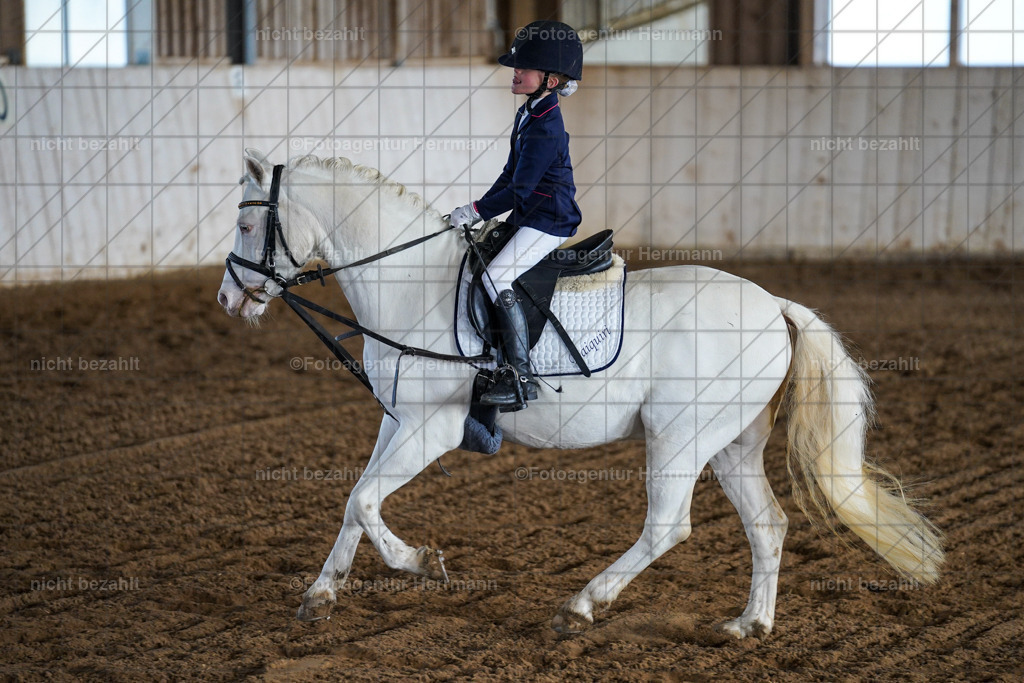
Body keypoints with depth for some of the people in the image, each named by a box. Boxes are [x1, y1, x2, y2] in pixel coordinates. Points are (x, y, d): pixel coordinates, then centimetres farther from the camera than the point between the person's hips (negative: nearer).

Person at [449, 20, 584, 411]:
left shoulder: (545, 128, -21)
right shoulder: (528, 115, 11)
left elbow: (520, 189, -22)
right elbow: (511, 174, 17)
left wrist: (479, 210, -16)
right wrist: (481, 209, 9)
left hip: (548, 221, -11)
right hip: (528, 217, 11)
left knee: (497, 277, -22)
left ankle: (521, 379, -20)